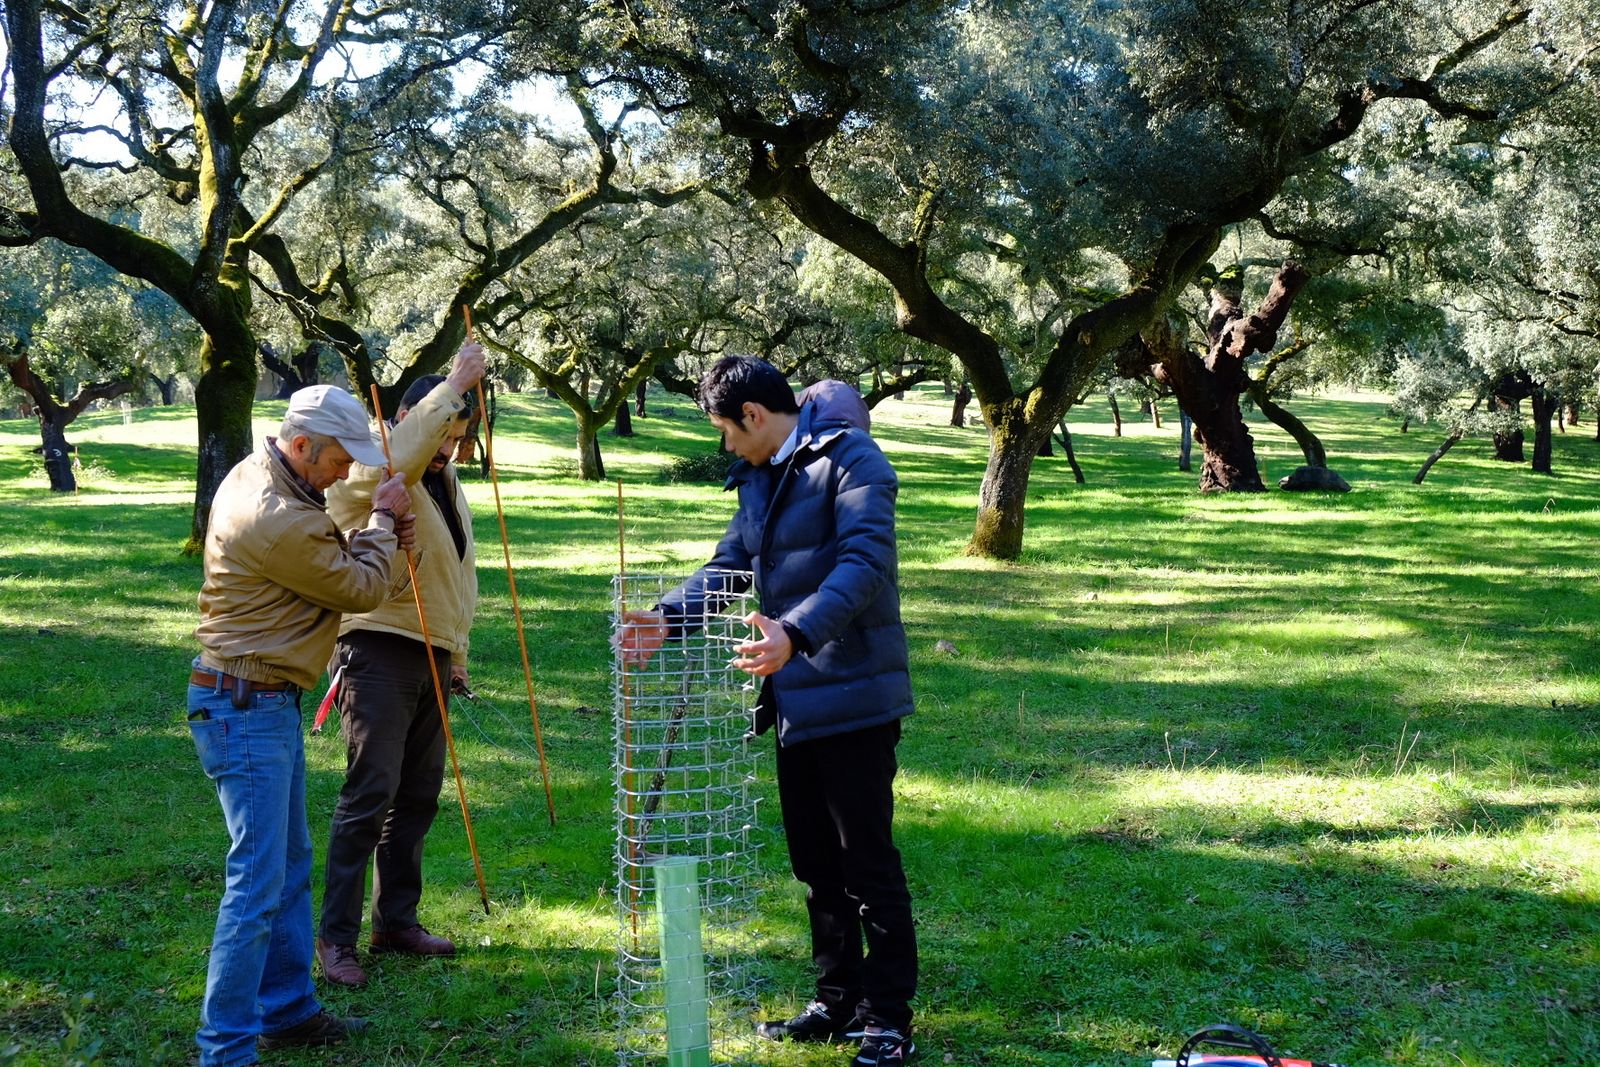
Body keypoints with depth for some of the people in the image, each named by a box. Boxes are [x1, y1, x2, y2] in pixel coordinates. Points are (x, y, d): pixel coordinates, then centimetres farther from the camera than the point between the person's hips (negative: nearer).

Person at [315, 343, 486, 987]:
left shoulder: (446, 481, 17)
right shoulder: (368, 473, -9)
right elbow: (400, 458, -36)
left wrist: (457, 652, 25)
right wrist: (453, 384, -33)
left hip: (432, 657, 8)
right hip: (380, 651, -8)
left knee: (419, 794, 12)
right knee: (370, 793, -9)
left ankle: (397, 921, 23)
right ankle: (336, 935, -2)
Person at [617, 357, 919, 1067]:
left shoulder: (851, 461, -12)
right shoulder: (760, 480, 16)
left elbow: (864, 563, -25)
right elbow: (728, 566, 17)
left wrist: (796, 633, -39)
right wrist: (667, 617, 0)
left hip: (852, 699, -9)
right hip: (794, 702, 9)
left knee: (869, 864, -1)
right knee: (815, 863, 16)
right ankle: (837, 1000, 28)